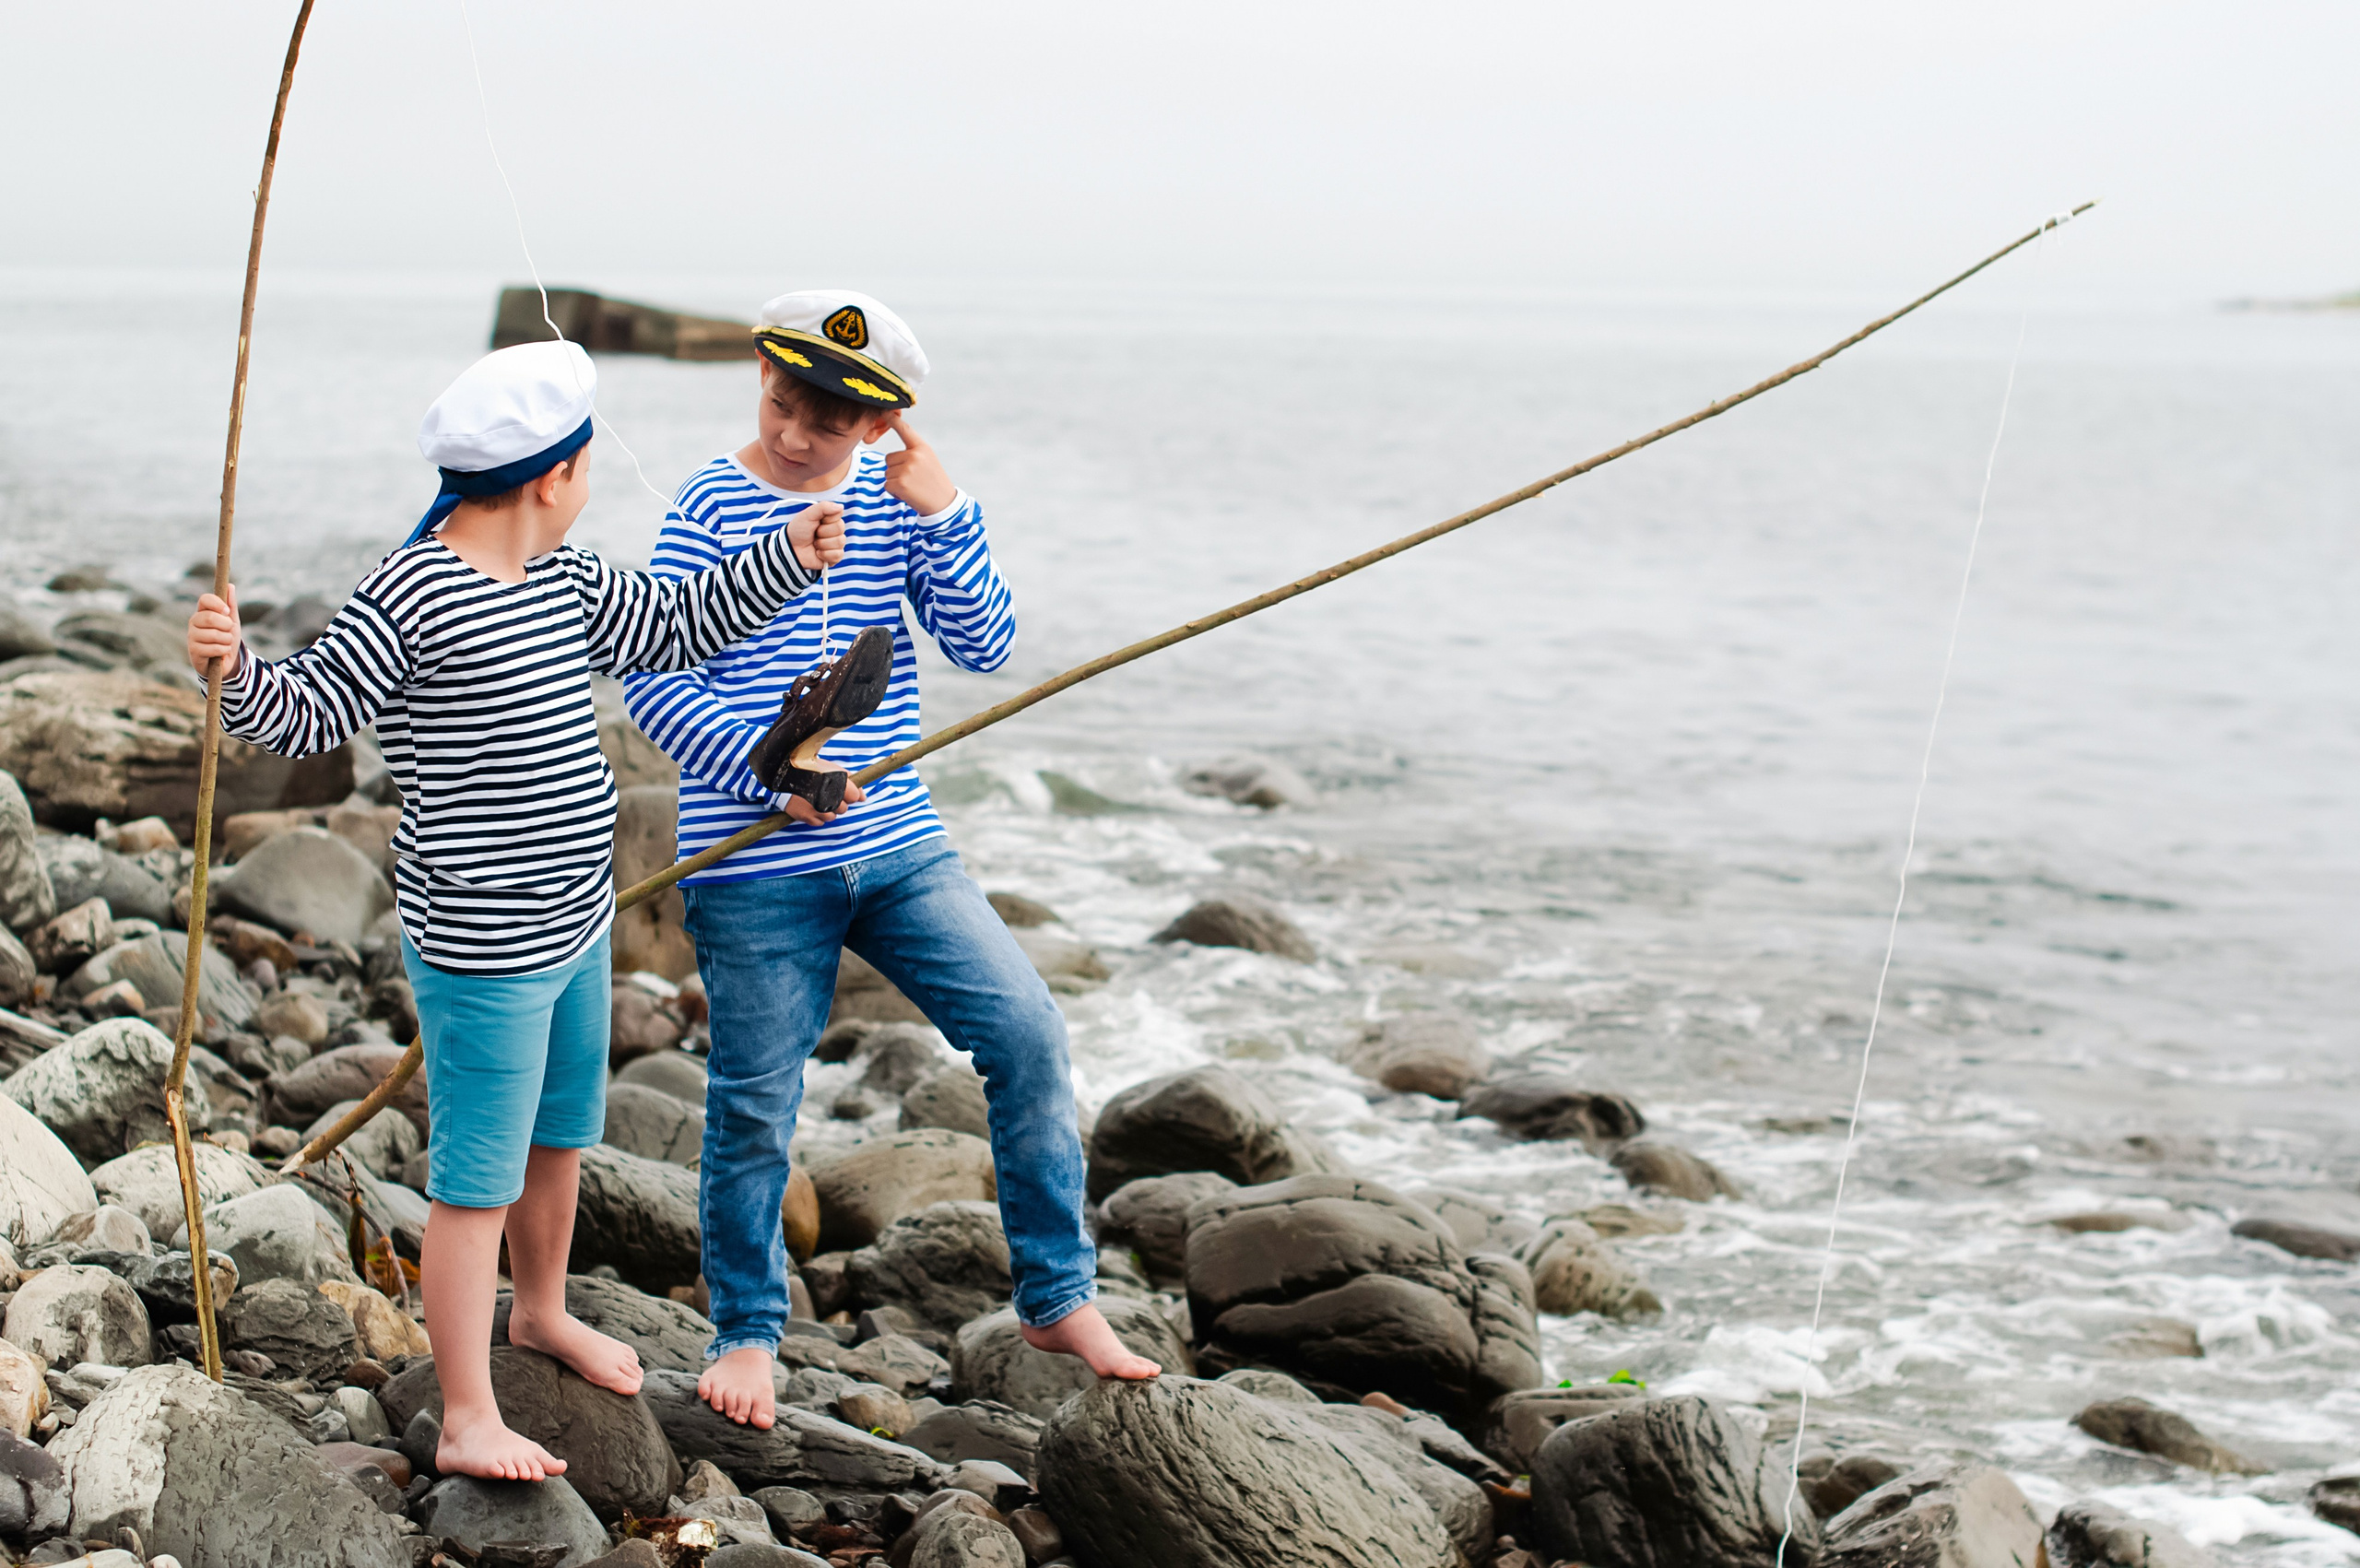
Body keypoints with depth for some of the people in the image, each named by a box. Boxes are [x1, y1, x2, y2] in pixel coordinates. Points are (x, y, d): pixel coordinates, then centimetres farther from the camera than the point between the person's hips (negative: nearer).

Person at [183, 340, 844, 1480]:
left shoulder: (566, 582, 7)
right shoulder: (411, 598, -20)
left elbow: (676, 629, 19)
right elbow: (307, 716, -18)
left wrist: (786, 561, 12)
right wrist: (232, 669, -36)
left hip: (573, 921, 9)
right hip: (480, 950, -9)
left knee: (561, 1137, 26)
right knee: (479, 1178, -2)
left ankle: (541, 1309, 50)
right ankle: (467, 1421, 7)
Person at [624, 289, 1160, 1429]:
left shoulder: (900, 500, 4)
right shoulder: (710, 508, -8)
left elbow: (984, 647, -1)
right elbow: (652, 680, -12)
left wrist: (944, 515, -13)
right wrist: (772, 770, -21)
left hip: (896, 846, 4)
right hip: (755, 872, -3)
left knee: (1027, 1034, -4)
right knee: (755, 1106, 3)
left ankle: (1059, 1299, 10)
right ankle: (746, 1332, 25)